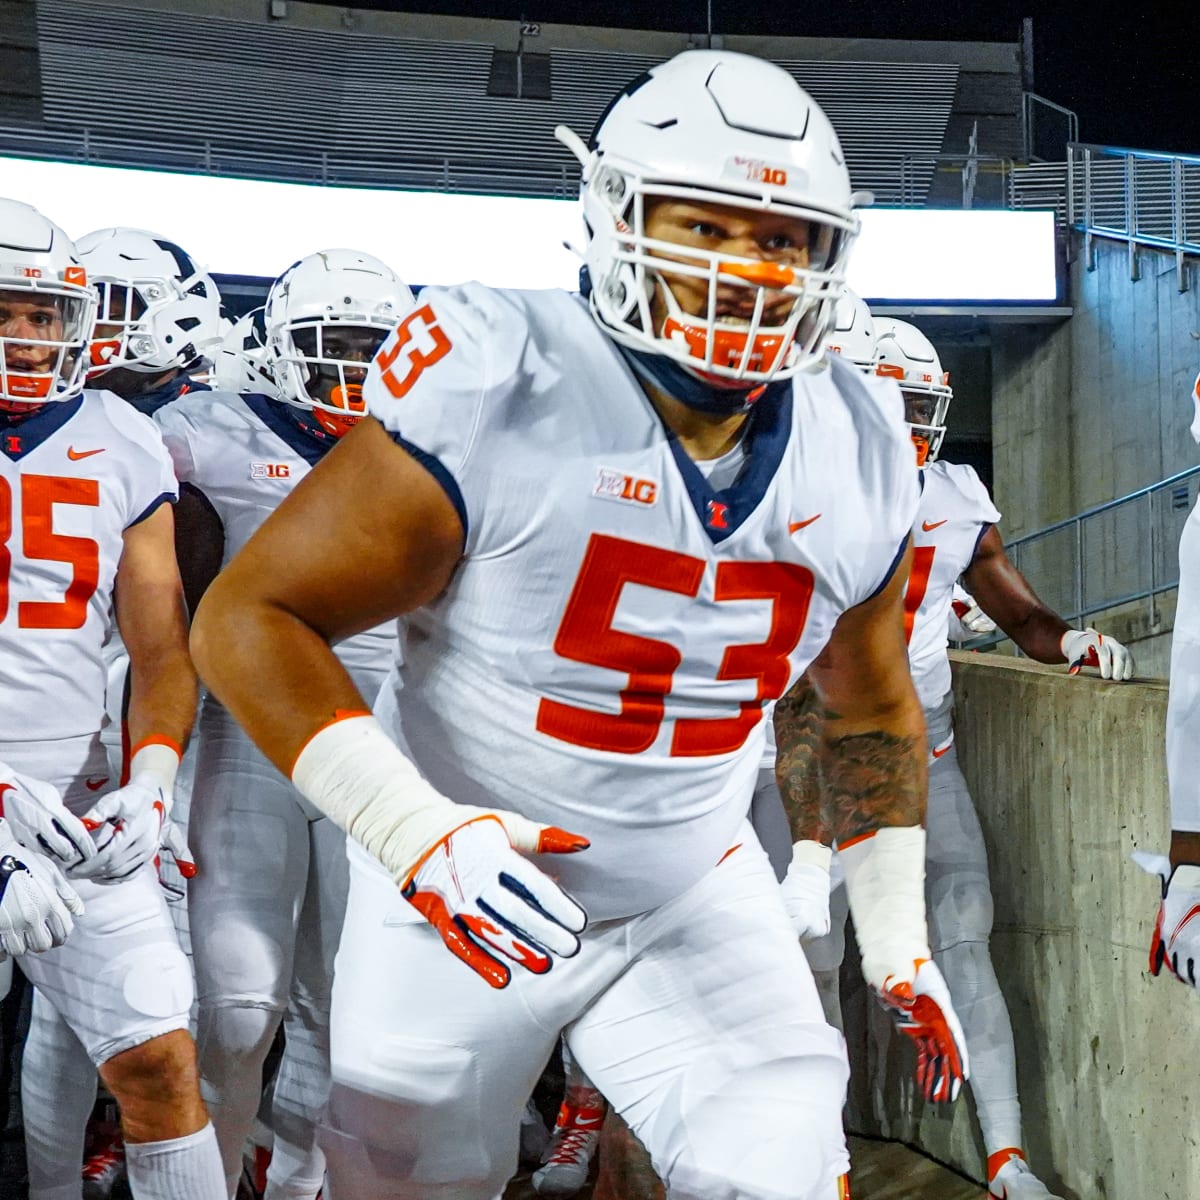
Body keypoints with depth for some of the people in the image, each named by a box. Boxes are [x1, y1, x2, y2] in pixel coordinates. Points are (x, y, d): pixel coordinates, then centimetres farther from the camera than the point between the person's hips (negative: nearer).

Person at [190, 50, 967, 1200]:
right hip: (462, 887, -3)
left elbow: (871, 705, 13)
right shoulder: (498, 390, -23)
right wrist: (412, 829, -33)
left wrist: (896, 935, 13)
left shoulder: (857, 456, -5)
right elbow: (248, 616, -22)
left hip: (693, 888, 3)